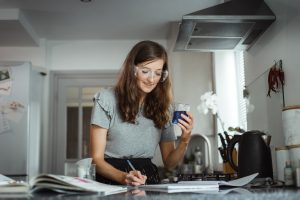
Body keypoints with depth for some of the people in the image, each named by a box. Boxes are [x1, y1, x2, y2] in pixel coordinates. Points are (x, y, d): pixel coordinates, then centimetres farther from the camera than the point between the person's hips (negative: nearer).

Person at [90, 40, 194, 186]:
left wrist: (184, 141, -8)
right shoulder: (106, 99, -3)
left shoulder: (163, 106, 10)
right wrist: (124, 177, -23)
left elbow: (169, 163, 11)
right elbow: (97, 158, -5)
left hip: (148, 180, 3)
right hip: (112, 179, -2)